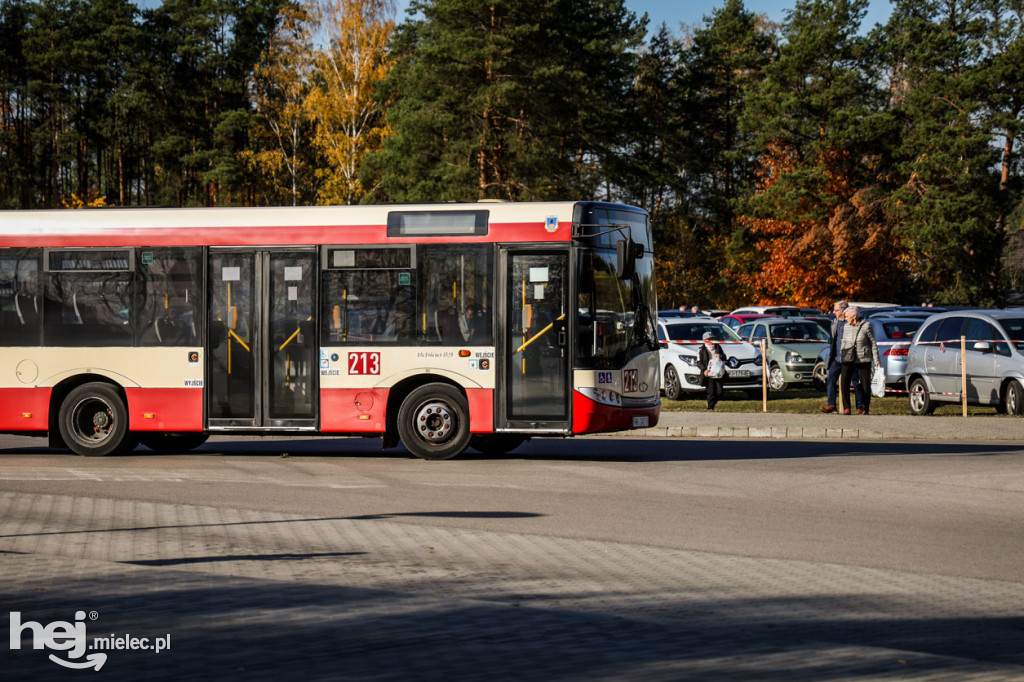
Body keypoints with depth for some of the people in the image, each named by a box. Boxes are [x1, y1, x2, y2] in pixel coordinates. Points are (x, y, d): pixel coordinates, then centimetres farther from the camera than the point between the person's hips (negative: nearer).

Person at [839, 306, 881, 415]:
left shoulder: (866, 326, -4)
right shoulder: (846, 327, 9)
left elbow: (873, 343, -1)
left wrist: (876, 360, -3)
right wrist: (841, 357, 15)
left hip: (863, 359, -3)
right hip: (848, 359, 3)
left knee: (865, 384, 1)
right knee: (844, 381, -13)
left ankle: (865, 408, 15)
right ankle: (846, 408, -10)